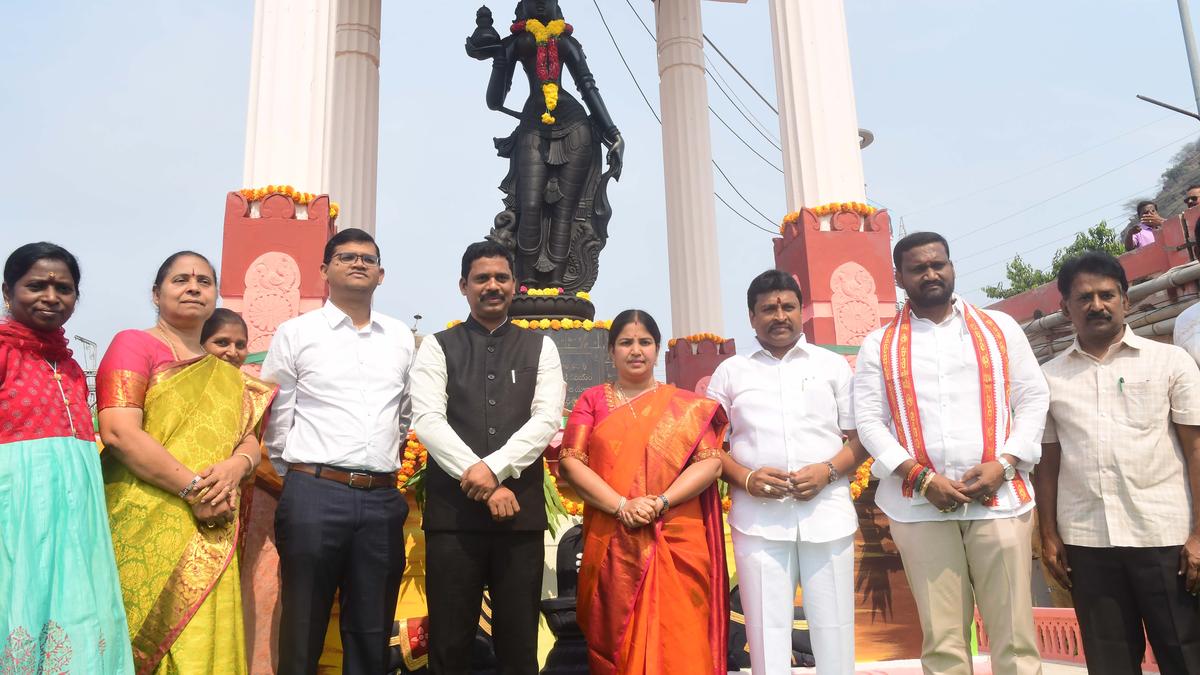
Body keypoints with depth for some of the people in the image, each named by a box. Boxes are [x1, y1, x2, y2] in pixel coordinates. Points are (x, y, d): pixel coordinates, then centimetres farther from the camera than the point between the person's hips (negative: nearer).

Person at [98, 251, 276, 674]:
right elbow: (119, 432, -12)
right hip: (144, 524, -5)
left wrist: (237, 465, -10)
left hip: (208, 535, 5)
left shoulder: (226, 375, 17)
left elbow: (250, 440, 14)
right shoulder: (134, 344, 0)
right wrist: (194, 488, -15)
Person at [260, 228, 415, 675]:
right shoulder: (295, 334, 2)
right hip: (315, 495, -3)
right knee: (303, 630, 7)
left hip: (383, 499, 3)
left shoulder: (401, 337, 11)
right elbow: (275, 419, 3)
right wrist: (301, 477, 7)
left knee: (372, 635, 12)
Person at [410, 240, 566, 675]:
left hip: (521, 512, 1)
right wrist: (481, 482, -13)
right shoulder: (437, 347, 8)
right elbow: (427, 420, -5)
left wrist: (494, 468, -15)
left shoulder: (540, 348, 11)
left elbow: (547, 420, -2)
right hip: (452, 511, 0)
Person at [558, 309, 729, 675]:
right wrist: (621, 506, -14)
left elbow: (711, 462, -1)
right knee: (618, 644, 8)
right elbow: (570, 463, -2)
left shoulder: (687, 406, 9)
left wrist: (661, 503, -15)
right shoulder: (593, 400, 8)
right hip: (612, 545, 1)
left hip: (676, 543, 0)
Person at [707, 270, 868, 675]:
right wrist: (745, 479, -10)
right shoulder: (730, 372, 11)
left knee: (833, 627, 5)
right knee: (767, 629, 2)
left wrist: (828, 471, -10)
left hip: (827, 513, 1)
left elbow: (860, 435, 9)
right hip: (758, 518, 0)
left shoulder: (833, 365, 12)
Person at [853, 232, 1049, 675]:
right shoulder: (879, 346, 9)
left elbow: (1033, 399, 8)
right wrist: (920, 477, -10)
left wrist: (1004, 463, -7)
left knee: (1014, 636, 2)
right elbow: (869, 420, 3)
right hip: (920, 506, 0)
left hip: (1000, 499, 1)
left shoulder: (1000, 328, 13)